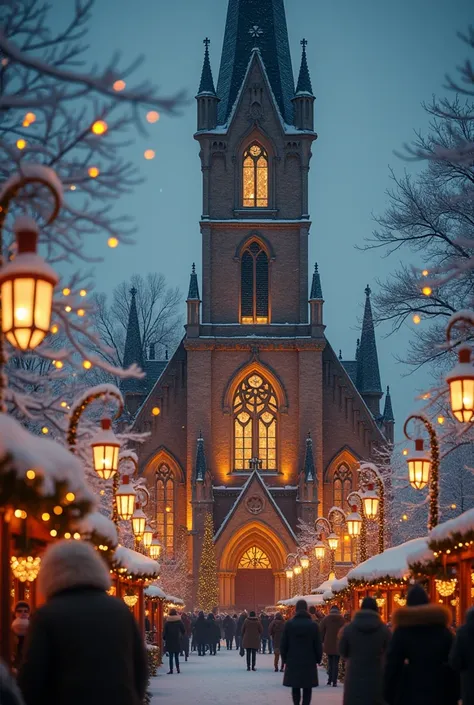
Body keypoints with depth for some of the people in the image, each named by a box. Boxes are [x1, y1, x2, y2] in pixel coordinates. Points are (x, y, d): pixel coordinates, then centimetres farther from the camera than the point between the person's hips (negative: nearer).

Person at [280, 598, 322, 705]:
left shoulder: (289, 624, -2)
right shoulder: (313, 625, -4)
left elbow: (283, 644, 0)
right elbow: (318, 645, -1)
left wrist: (284, 658, 10)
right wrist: (318, 659, 10)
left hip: (293, 661, 1)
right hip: (309, 661, -1)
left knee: (295, 686, 14)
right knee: (307, 688, 2)